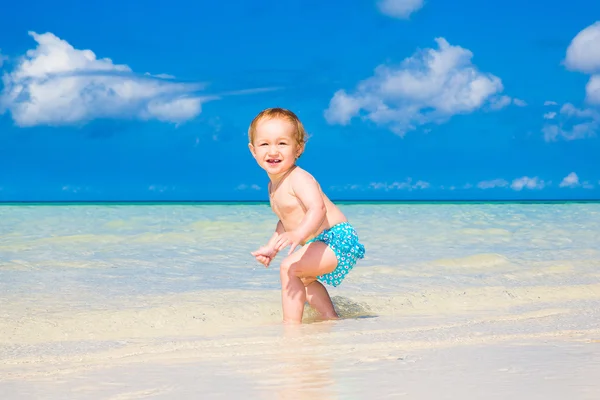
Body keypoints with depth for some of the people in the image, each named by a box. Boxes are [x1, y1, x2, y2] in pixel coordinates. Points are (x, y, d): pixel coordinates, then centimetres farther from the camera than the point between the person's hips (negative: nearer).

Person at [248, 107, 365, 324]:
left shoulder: (299, 179, -20)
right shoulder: (274, 186, 10)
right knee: (303, 279, 34)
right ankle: (331, 319, 46)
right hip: (319, 243, 11)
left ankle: (291, 324, -23)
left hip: (337, 239, -11)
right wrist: (271, 248, 15)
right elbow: (286, 221, 24)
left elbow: (318, 209, -37)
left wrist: (299, 234, -53)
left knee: (289, 268, -27)